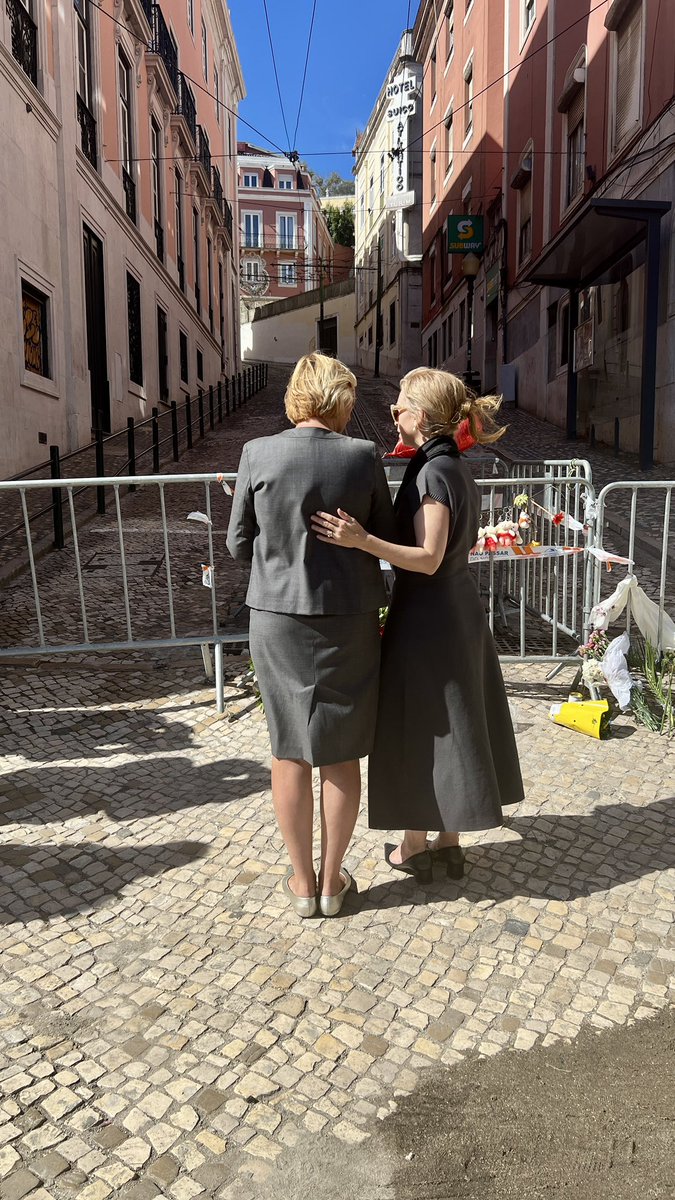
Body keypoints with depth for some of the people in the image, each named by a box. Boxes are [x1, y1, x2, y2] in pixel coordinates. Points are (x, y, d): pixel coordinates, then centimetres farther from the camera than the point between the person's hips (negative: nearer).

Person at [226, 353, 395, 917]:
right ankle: (332, 880, 27)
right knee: (341, 752, 13)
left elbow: (239, 544, -1)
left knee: (290, 750, 13)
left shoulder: (259, 453, -7)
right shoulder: (364, 456, -8)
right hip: (350, 618, 0)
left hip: (280, 616, 0)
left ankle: (302, 881, 25)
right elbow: (387, 539, 1)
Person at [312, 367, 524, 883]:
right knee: (448, 726, 16)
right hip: (459, 608, 9)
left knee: (420, 729, 5)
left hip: (426, 617, -9)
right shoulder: (457, 467, 8)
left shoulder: (431, 472, -19)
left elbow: (428, 558, -24)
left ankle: (414, 848, 21)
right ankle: (450, 841, 29)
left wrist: (362, 541, -34)